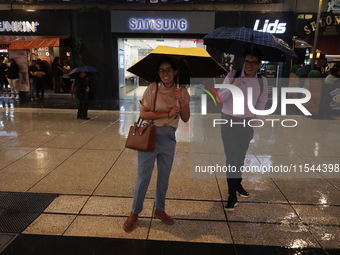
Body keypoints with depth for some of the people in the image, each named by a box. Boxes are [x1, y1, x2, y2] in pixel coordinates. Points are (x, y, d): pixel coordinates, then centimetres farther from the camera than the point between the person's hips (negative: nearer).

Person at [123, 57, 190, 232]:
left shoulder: (181, 91, 2)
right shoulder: (153, 88, -7)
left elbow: (185, 118, -1)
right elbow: (143, 113, -13)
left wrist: (181, 100, -16)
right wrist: (168, 113, -18)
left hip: (169, 138, 3)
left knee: (164, 176, 15)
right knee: (143, 177, 3)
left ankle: (160, 209, 35)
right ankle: (135, 212, 22)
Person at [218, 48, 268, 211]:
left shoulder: (262, 81, 0)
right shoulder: (232, 76, -10)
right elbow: (220, 97, -10)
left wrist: (256, 116, 3)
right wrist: (233, 86, -23)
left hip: (248, 124, 3)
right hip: (229, 122, -3)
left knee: (241, 157, 16)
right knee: (231, 158, -5)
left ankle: (237, 184, 38)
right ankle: (232, 196, 4)